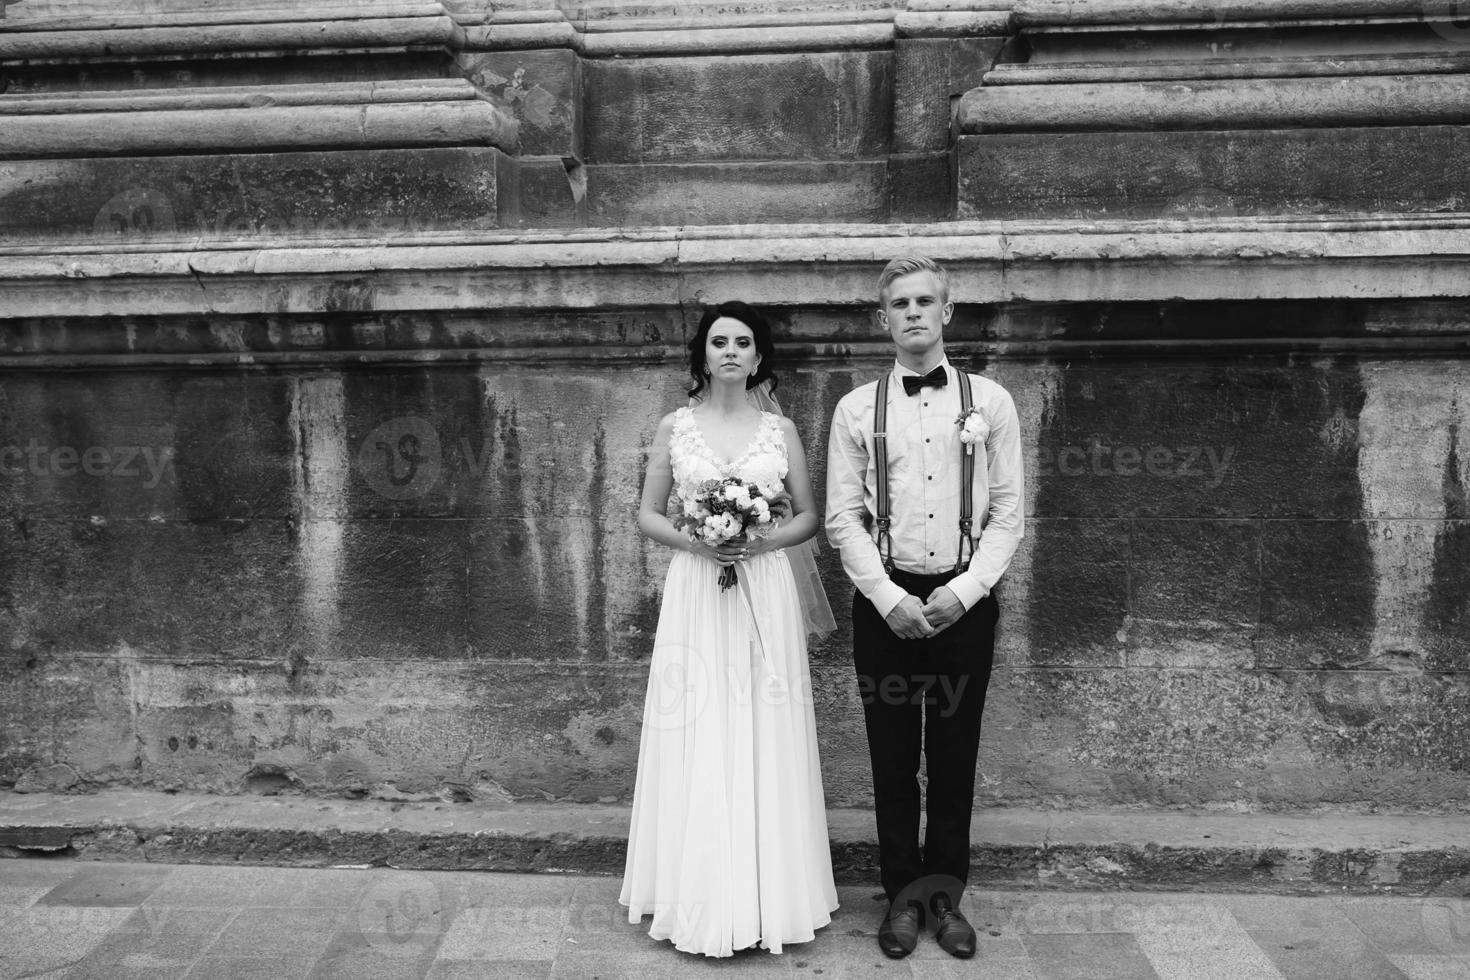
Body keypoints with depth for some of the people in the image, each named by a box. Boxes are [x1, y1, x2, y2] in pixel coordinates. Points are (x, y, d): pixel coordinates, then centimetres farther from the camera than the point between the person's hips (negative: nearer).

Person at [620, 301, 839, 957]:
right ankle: (702, 897, 16)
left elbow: (808, 516, 9)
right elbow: (647, 515, 7)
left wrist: (764, 540, -11)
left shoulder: (780, 430, 5)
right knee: (698, 742, 2)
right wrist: (692, 540, -12)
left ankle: (768, 893, 19)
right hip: (695, 595, 0)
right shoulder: (674, 428, 4)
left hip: (765, 595, 1)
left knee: (764, 738, 4)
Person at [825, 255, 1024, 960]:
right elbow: (842, 518, -1)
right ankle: (903, 894, 24)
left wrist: (964, 590, -10)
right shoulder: (856, 409, 2)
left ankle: (946, 894, 27)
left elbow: (1007, 513, 1)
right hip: (885, 601, 0)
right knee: (892, 758, 8)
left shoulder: (989, 401, 3)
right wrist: (889, 598, -11)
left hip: (964, 601, 0)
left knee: (955, 757, 10)